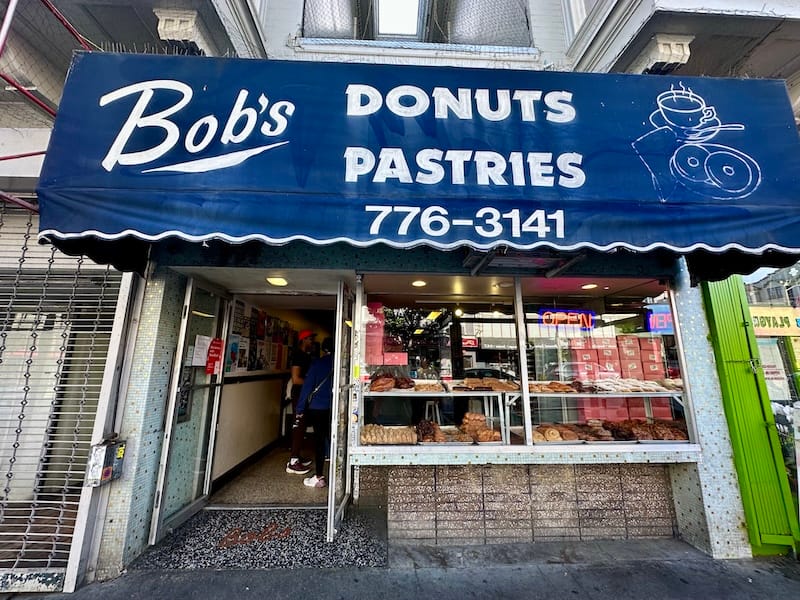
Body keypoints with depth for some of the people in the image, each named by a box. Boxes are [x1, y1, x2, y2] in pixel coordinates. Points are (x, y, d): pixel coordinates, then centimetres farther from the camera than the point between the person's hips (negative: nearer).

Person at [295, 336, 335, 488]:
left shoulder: (317, 363, -8)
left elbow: (307, 386, -9)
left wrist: (300, 408, -2)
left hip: (317, 408, -3)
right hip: (334, 408, 3)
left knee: (319, 440, 7)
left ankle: (319, 477, 14)